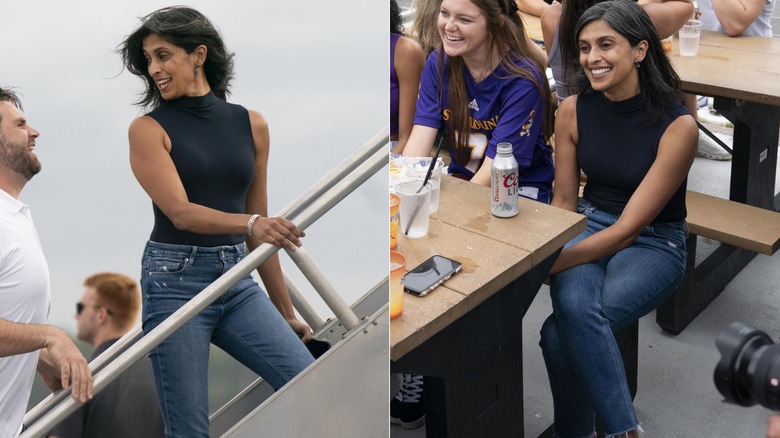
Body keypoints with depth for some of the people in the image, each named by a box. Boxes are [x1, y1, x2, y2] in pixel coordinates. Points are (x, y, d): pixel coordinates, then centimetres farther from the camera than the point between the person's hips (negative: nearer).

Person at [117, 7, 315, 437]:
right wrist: (250, 223, -35)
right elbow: (181, 212, -16)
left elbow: (259, 227, 12)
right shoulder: (149, 128, -3)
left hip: (238, 281, 4)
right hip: (175, 281, -3)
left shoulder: (251, 124, 7)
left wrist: (284, 311, 14)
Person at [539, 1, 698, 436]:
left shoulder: (678, 125, -20)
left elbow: (629, 228, -22)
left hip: (653, 245, -3)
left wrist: (547, 266, -28)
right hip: (588, 225, 4)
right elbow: (564, 201, 4)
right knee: (573, 308, -32)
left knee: (560, 333, -28)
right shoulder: (573, 110, -6)